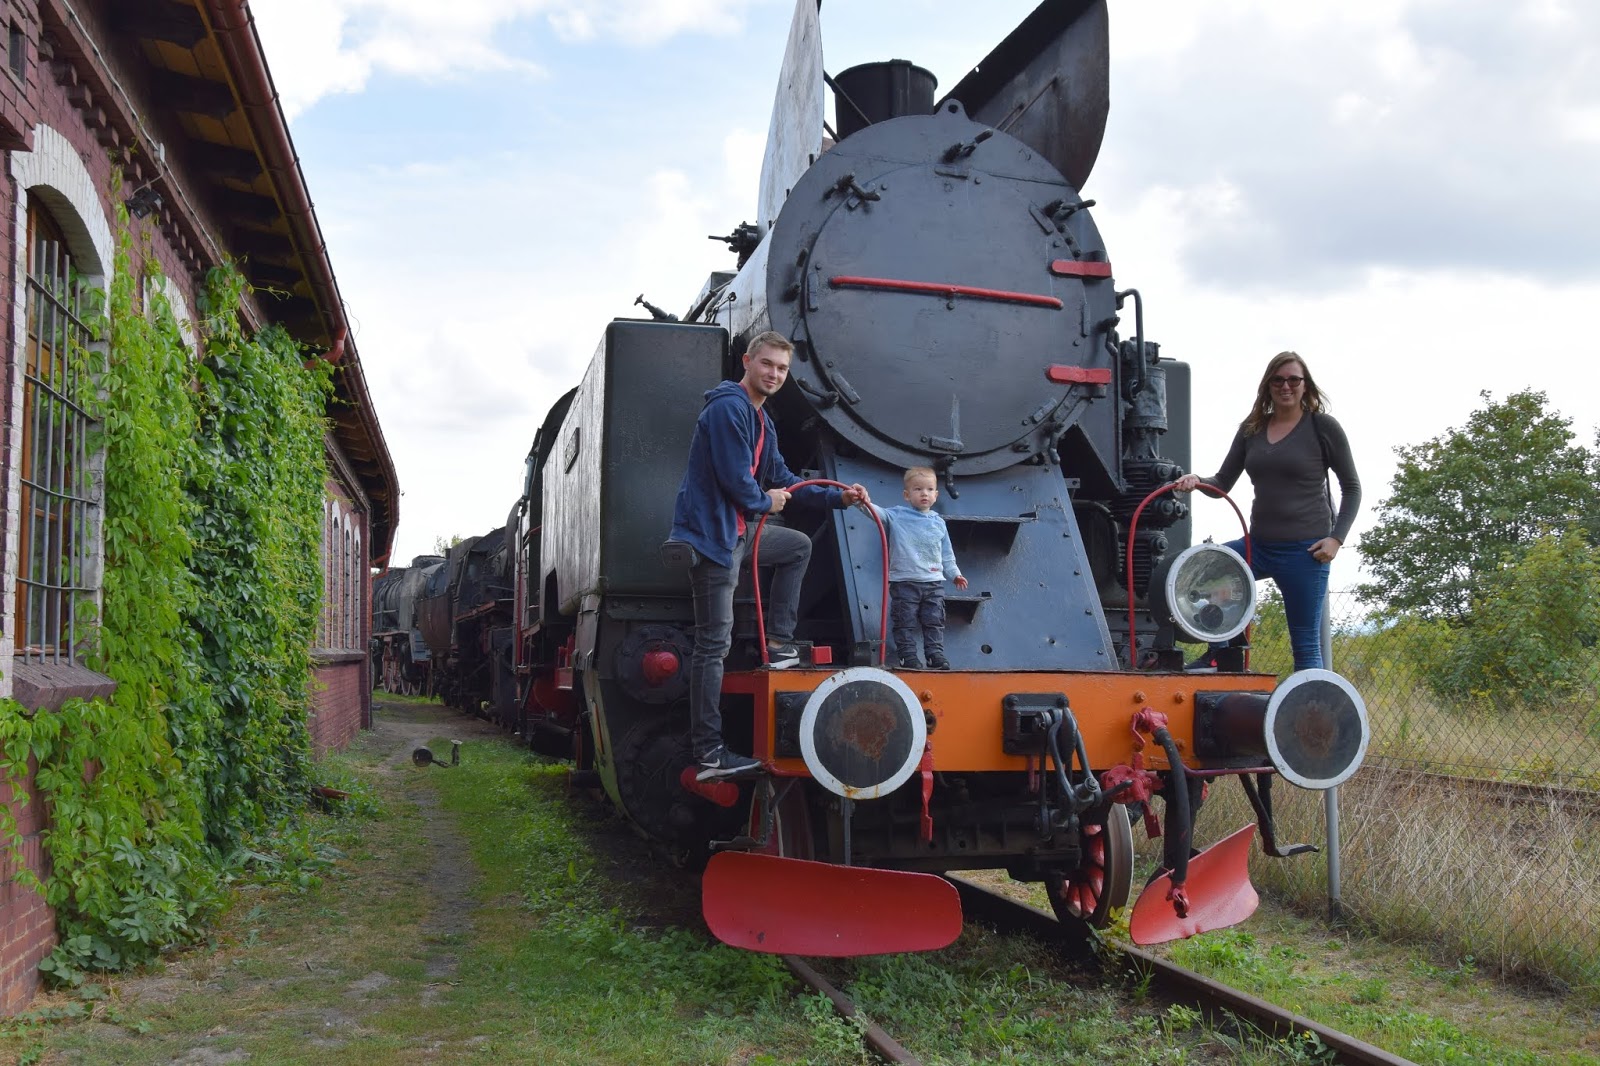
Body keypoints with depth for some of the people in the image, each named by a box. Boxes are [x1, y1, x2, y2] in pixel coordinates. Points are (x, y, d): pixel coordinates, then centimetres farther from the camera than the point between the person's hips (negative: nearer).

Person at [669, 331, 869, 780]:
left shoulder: (762, 421, 17)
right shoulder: (728, 408, -15)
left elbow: (781, 479, 22)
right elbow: (735, 479, -21)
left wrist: (838, 497, 14)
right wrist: (766, 501, -1)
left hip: (738, 532, 10)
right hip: (711, 536, -10)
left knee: (799, 545, 26)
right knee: (715, 642, -9)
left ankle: (779, 643, 21)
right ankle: (709, 754, -6)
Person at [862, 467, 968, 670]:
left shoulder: (938, 522, 11)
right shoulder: (897, 516, 0)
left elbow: (947, 554, 18)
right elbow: (878, 513, -16)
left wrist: (955, 574, 17)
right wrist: (865, 502, -35)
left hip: (934, 582, 3)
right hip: (904, 582, -3)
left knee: (934, 621, 6)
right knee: (905, 622, 0)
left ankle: (936, 655, 13)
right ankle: (908, 656, 7)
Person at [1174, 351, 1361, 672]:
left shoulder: (1323, 427, -2)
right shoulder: (1252, 428, 9)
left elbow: (1351, 488, 2)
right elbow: (1223, 483, 12)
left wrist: (1336, 538, -10)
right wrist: (1197, 481, -10)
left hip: (1305, 549, -5)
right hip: (1259, 545, 5)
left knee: (1306, 643, -1)